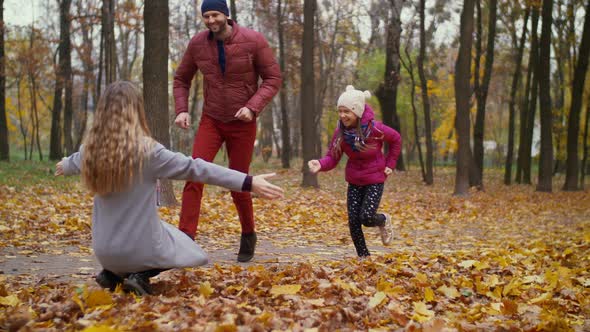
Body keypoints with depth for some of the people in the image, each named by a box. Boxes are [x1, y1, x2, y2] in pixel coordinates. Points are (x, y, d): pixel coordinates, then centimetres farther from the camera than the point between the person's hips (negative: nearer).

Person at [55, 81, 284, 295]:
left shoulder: (91, 148, -2)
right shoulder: (147, 151, -19)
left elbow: (74, 162, 22)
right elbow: (197, 169, -19)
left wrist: (64, 167, 47)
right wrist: (248, 183, -17)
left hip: (104, 250, 6)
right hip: (140, 249, -6)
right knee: (188, 250, 23)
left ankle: (112, 273, 13)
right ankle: (141, 275, -2)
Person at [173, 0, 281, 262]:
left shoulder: (253, 41, -14)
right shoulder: (197, 44, -5)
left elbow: (273, 78, -9)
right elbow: (181, 79, 9)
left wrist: (252, 107, -22)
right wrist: (181, 110, -6)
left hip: (242, 124, -2)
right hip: (211, 121, 2)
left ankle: (248, 235, 30)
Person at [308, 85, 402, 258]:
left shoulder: (375, 128, -21)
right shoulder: (340, 132, -12)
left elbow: (396, 140, -2)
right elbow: (332, 157, -14)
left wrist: (390, 164, -2)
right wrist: (320, 164, -36)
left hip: (374, 180, -4)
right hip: (354, 181, 4)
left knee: (366, 217, -16)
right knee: (353, 221, -1)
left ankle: (384, 220, 20)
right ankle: (363, 257, 17)